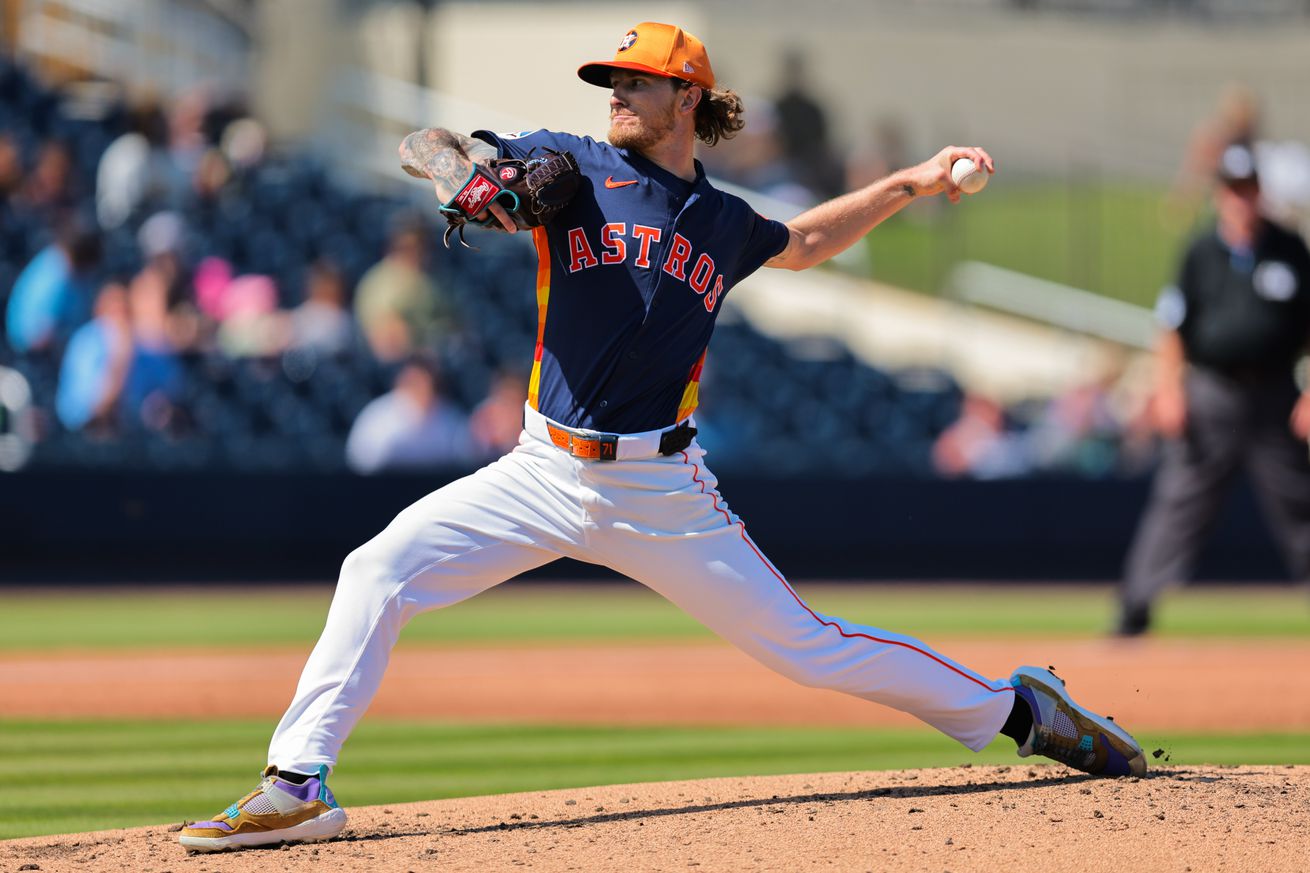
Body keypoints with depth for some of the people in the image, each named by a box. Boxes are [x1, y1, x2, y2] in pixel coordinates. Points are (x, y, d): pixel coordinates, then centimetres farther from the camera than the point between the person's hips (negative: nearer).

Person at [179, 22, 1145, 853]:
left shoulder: (725, 224, 9)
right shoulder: (573, 167, 2)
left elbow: (802, 242, 33)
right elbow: (424, 146, -7)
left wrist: (907, 186, 27)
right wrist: (458, 162, -31)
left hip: (661, 492, 0)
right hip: (545, 474, 0)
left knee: (806, 645, 0)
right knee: (380, 569, -17)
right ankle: (297, 786, -14)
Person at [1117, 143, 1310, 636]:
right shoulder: (1201, 254, 4)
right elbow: (1172, 326, 5)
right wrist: (1168, 388, -6)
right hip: (1210, 391, -1)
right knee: (1178, 503, -3)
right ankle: (1135, 610, -1)